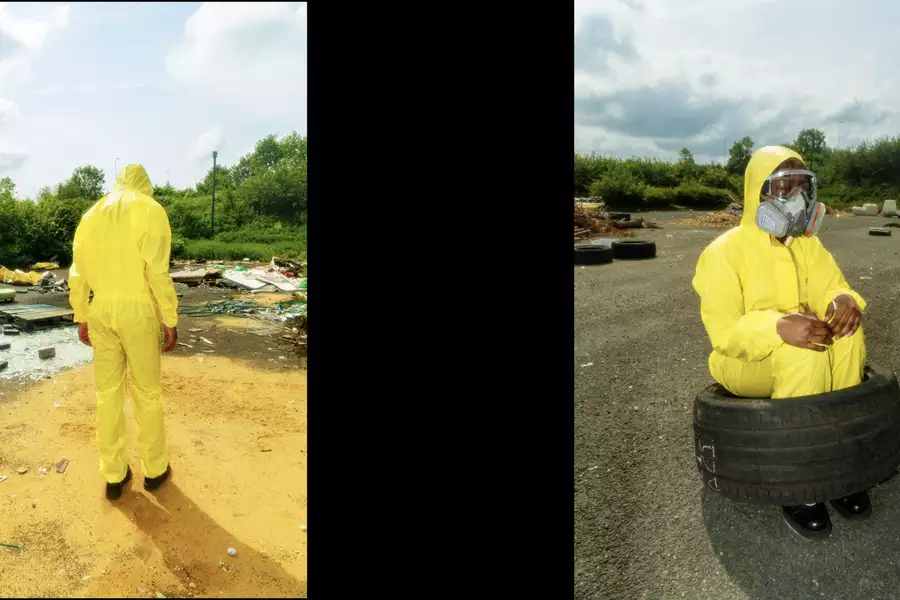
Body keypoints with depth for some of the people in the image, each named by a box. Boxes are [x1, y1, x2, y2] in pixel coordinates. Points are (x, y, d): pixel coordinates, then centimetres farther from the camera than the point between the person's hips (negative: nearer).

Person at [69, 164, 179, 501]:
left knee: (108, 392, 11)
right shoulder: (151, 210, -9)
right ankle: (155, 469, 22)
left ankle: (114, 476, 20)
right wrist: (171, 322, -10)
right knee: (147, 392, 9)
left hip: (101, 312, 5)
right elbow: (158, 272, -16)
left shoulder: (92, 215, 9)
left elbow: (78, 273, 8)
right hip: (138, 312, -5)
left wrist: (81, 318, 18)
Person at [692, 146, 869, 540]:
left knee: (847, 333, -24)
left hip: (803, 354, 6)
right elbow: (724, 333, -21)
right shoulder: (725, 252, -15)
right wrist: (778, 327, -39)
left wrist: (844, 300, -25)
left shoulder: (808, 245, 6)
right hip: (745, 361, -5)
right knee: (803, 353, -35)